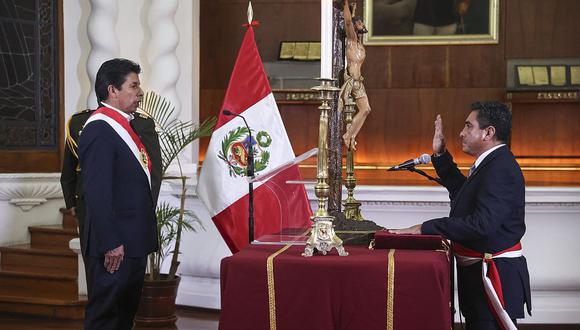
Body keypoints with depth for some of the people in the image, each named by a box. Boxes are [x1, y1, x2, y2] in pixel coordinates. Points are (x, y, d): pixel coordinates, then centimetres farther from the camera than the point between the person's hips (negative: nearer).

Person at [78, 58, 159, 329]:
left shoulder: (124, 125, 14)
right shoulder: (99, 130, -16)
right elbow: (97, 193, -22)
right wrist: (111, 244, -24)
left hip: (134, 242, 10)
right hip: (116, 246, -10)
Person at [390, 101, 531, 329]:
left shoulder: (501, 169, -21)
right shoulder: (494, 164, 13)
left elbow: (482, 224, -30)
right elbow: (462, 193, 31)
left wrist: (424, 228, -27)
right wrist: (441, 155, 24)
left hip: (495, 274, -10)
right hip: (479, 270, 10)